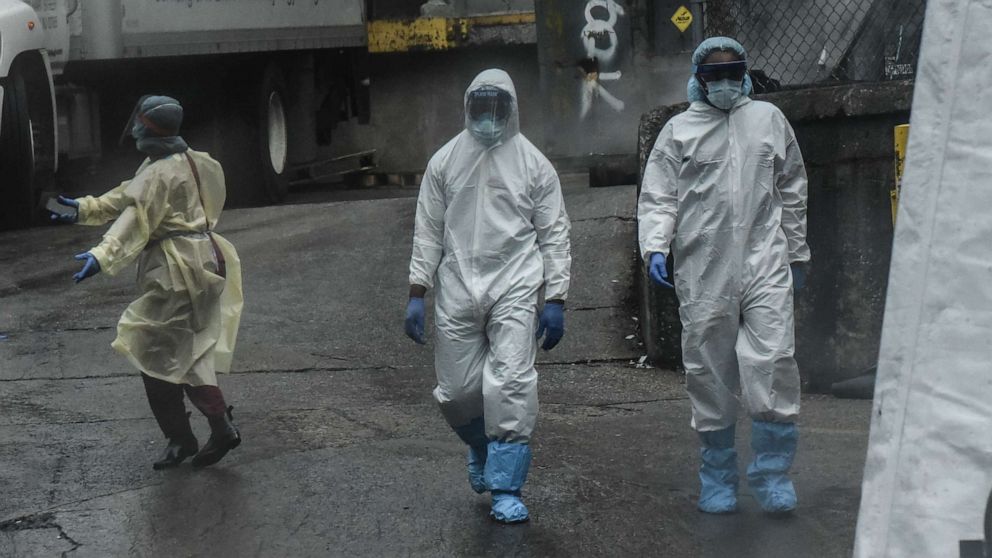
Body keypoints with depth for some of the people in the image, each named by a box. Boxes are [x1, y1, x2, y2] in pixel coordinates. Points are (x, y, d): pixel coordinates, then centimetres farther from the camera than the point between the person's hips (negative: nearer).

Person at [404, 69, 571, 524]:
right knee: (457, 391, 3)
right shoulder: (444, 162, 10)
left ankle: (506, 489, -7)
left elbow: (554, 235, 6)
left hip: (515, 290, -2)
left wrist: (556, 299, -1)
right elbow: (428, 231, 12)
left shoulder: (533, 164, 6)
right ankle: (482, 448, 35)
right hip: (457, 293, 2)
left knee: (511, 386, -13)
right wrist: (417, 293, 4)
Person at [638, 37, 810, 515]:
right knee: (709, 373, 4)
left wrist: (797, 252, 21)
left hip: (764, 264, 0)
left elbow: (792, 191, 21)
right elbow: (657, 198, 5)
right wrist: (655, 247, -12)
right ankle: (718, 477, 16)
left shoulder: (768, 120, 14)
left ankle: (771, 472, -1)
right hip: (703, 273, 0)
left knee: (773, 364, -12)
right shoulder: (679, 131, 9)